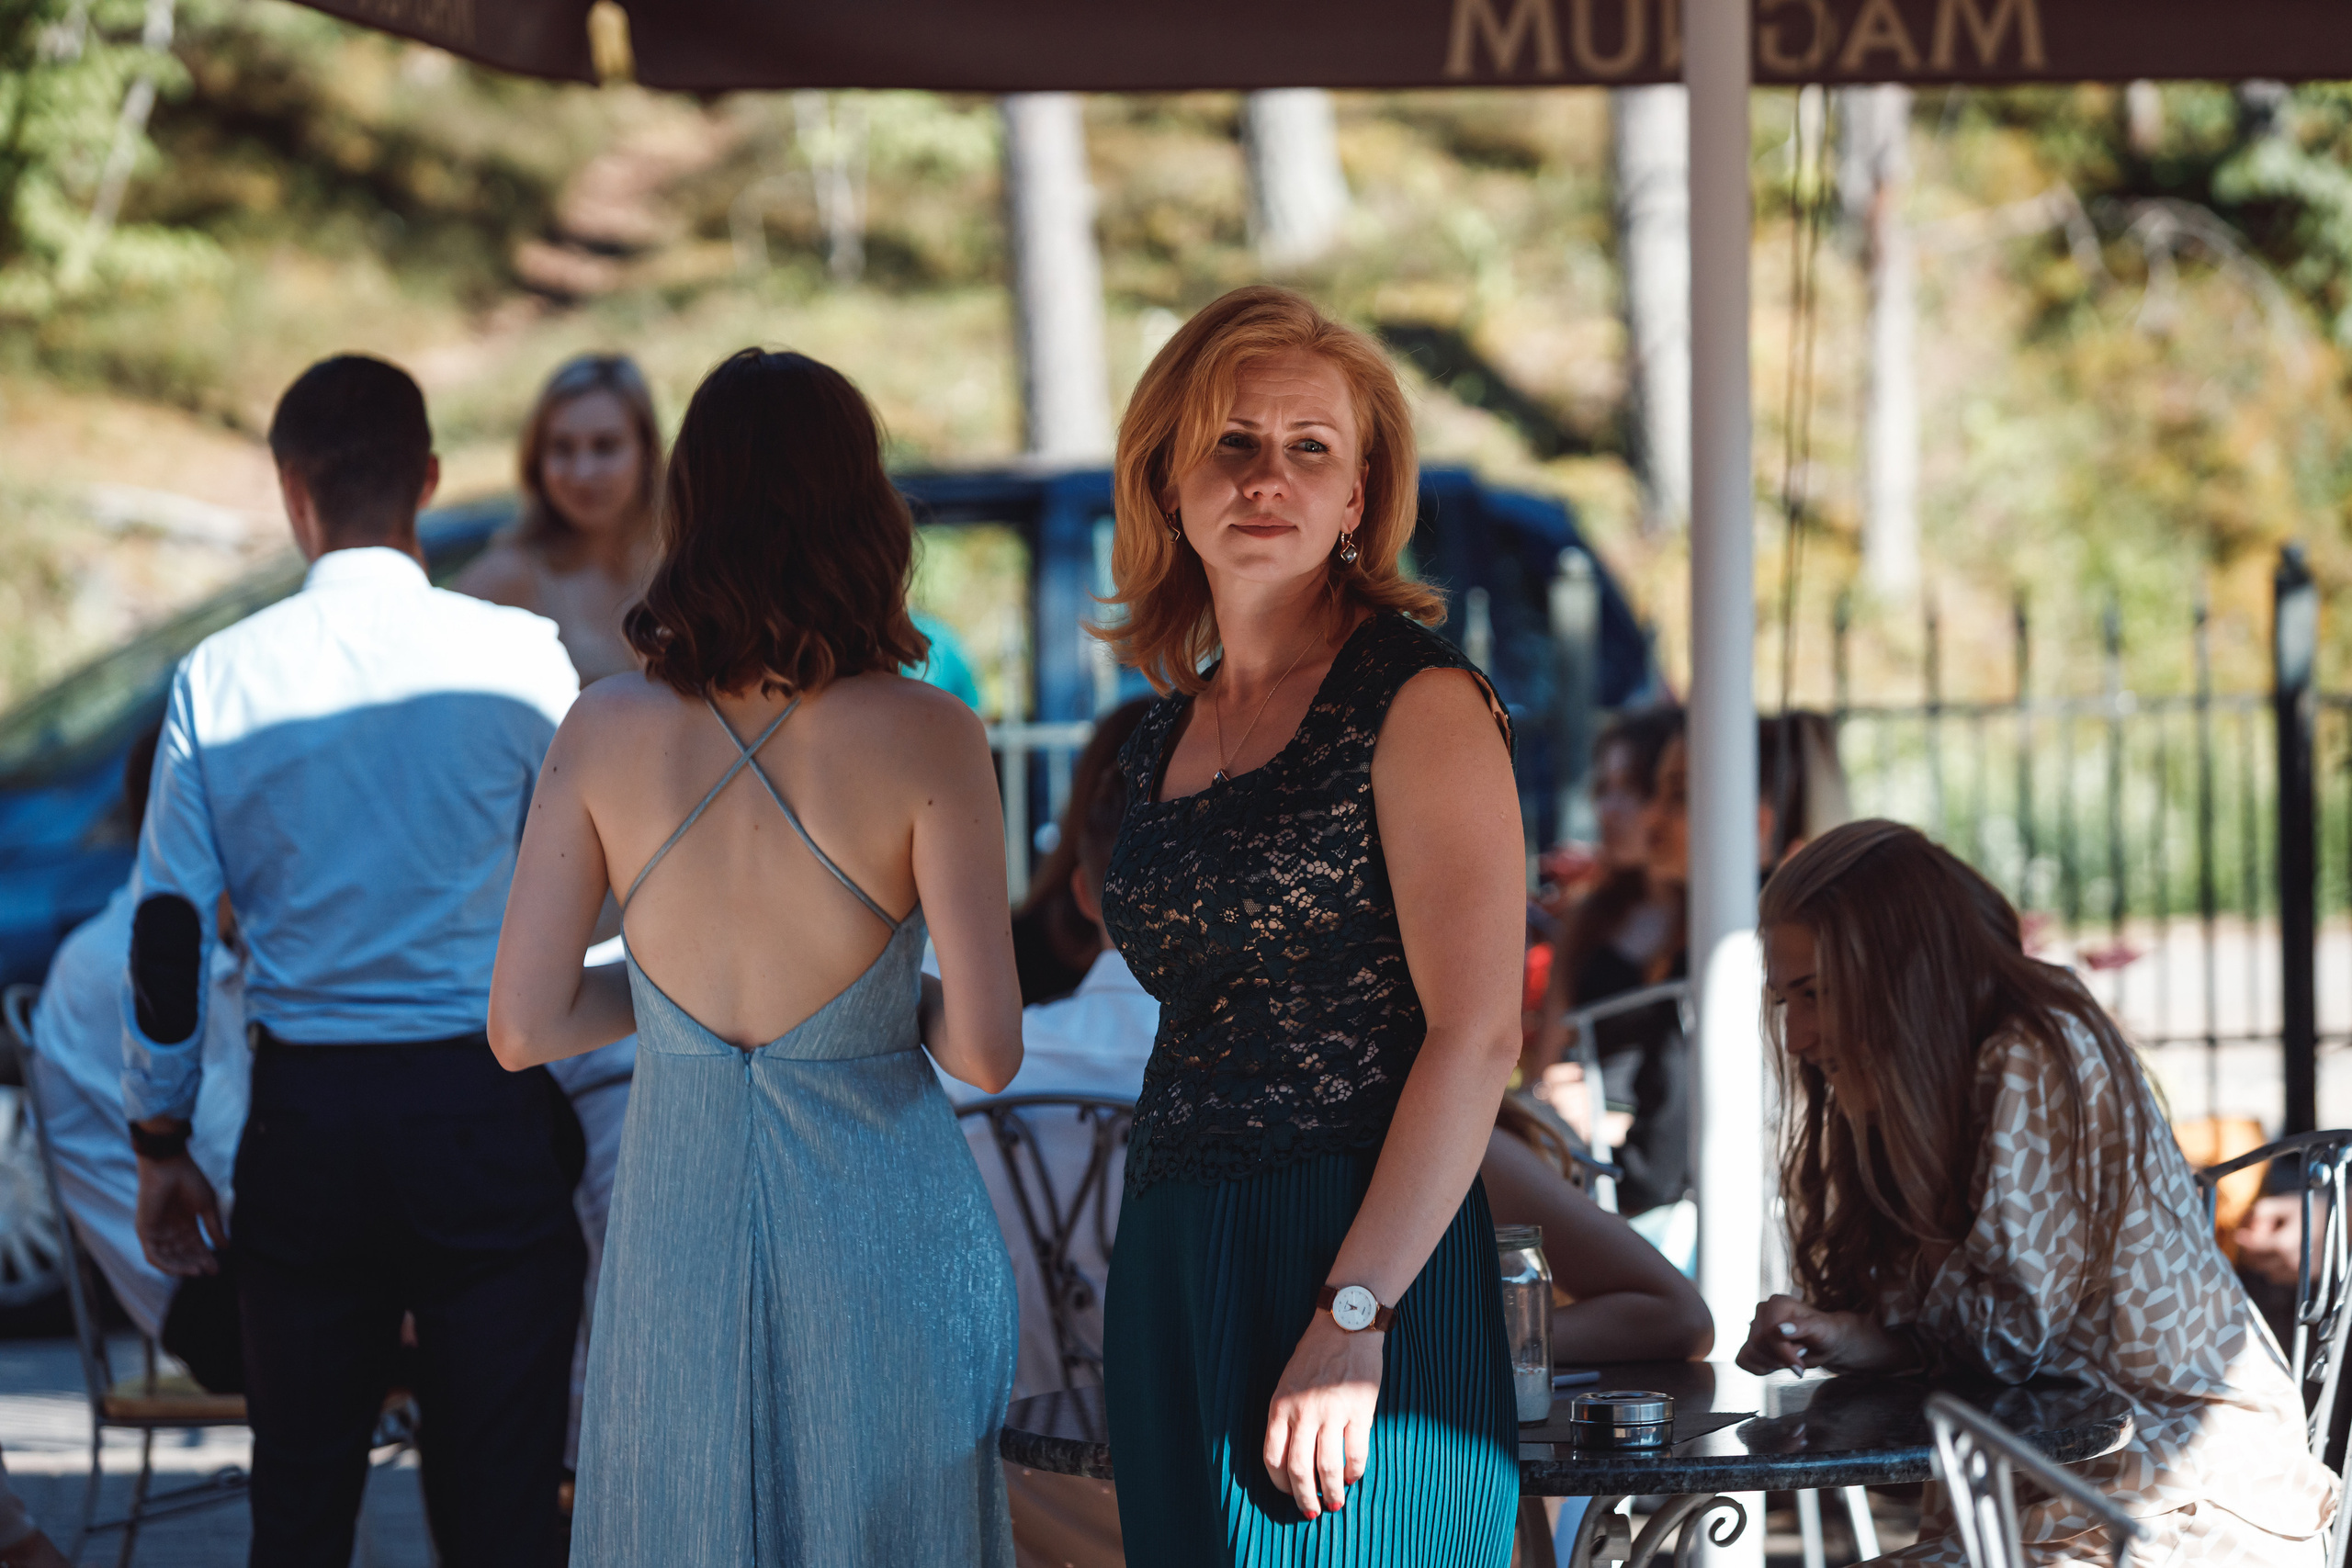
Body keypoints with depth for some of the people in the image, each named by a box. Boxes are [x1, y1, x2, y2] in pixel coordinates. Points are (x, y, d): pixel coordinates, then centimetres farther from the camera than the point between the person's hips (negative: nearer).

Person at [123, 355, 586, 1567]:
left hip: (305, 1115, 2)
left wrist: (160, 1145, 11)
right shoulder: (519, 659, -7)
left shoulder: (220, 678, -1)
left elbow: (167, 932, 2)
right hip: (489, 1110, -2)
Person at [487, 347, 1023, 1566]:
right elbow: (986, 1051, -15)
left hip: (677, 1228, 2)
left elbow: (522, 1030, -5)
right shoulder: (928, 741, -14)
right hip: (881, 1225, -2)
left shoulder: (605, 732, -7)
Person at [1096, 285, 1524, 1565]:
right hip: (1173, 1272, 7)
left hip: (1360, 1253, -7)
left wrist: (1353, 1318, -21)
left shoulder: (1421, 703, -7)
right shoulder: (1170, 729, 15)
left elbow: (1476, 1037, -14)